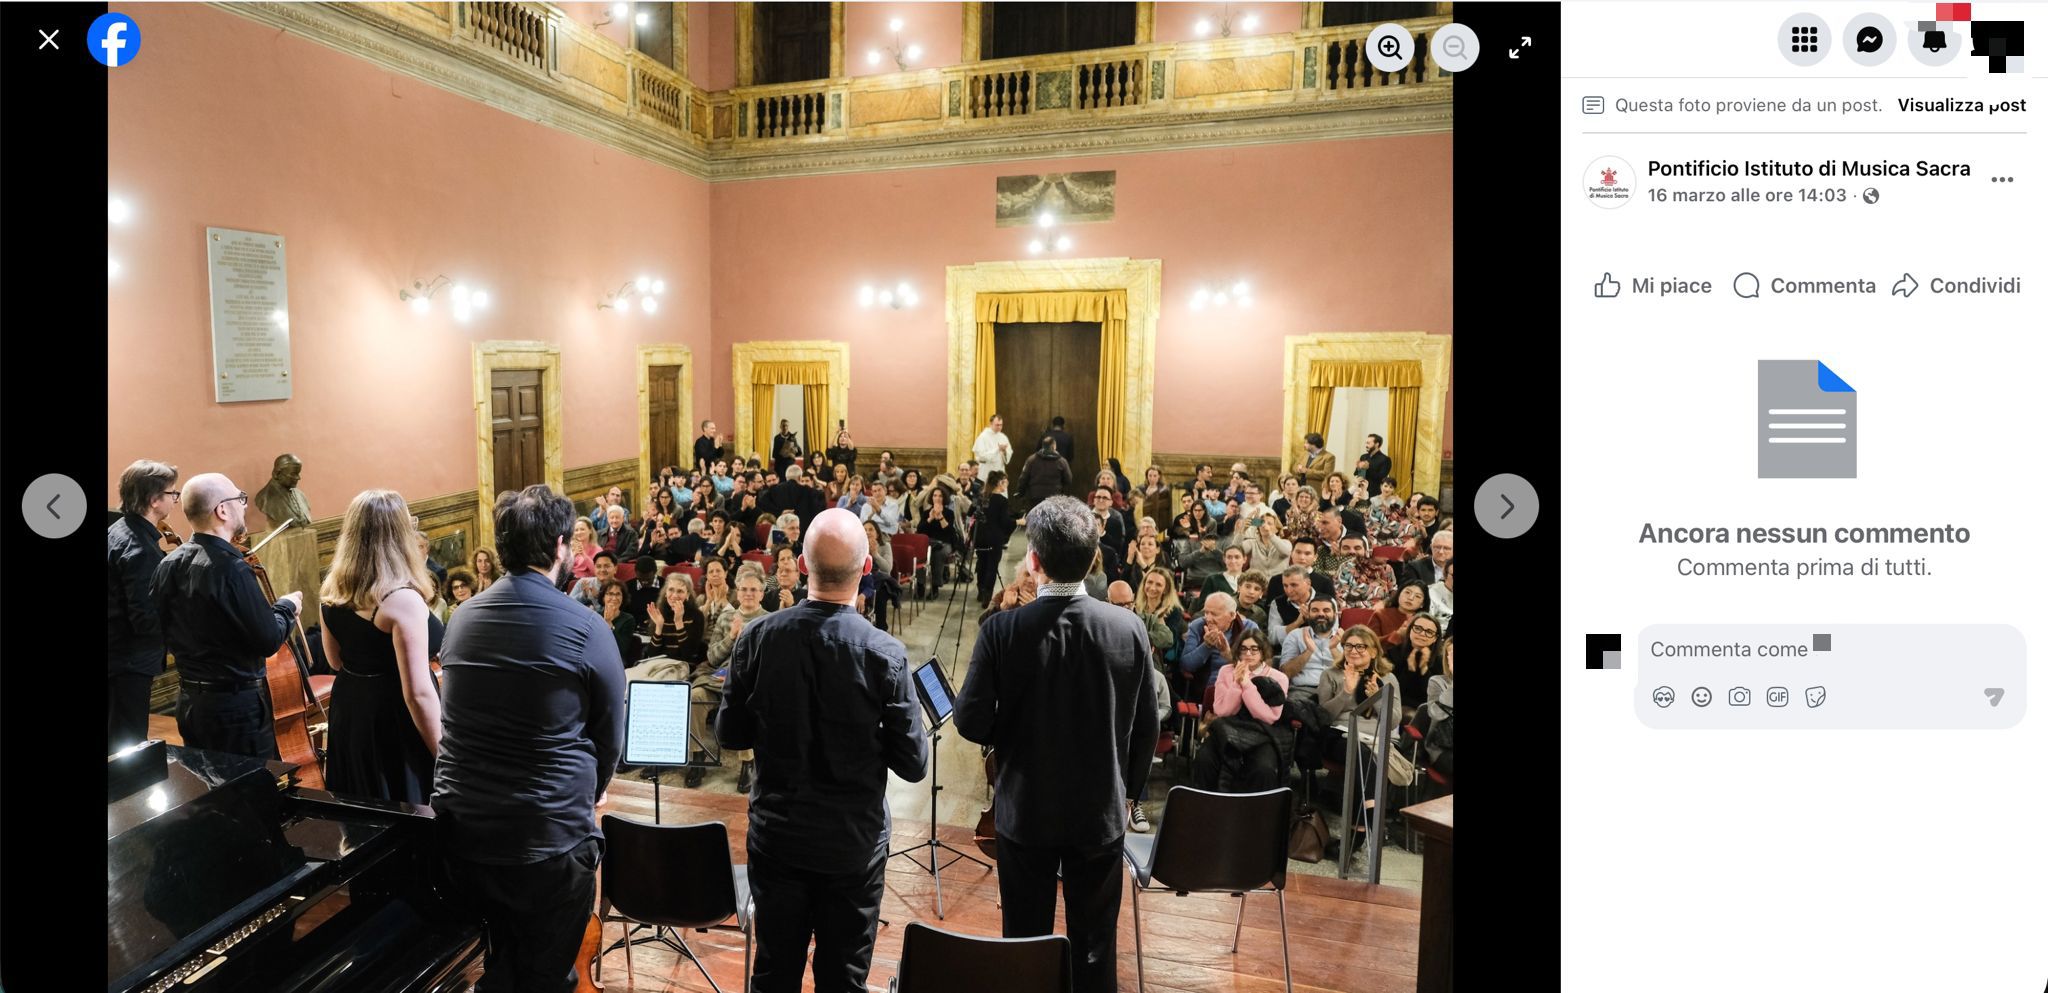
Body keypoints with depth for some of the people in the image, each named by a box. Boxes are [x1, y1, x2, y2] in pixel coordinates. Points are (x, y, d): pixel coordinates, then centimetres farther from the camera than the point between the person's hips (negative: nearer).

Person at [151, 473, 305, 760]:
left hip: (189, 701, 8)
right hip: (236, 705, -8)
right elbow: (268, 640, -19)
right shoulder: (230, 568, -22)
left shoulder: (169, 565, 2)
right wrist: (287, 607, -3)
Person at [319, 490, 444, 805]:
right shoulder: (403, 600, -23)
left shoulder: (332, 592, 1)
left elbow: (336, 661, 17)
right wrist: (444, 755, -16)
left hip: (347, 715, 8)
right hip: (395, 723, -8)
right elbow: (418, 693, -24)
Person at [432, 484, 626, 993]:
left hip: (461, 831, 5)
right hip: (549, 838, -5)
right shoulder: (587, 629, -15)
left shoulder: (464, 617, 2)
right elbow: (610, 736, -5)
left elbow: (458, 718, 12)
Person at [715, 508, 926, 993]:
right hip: (854, 843, -2)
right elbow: (913, 764, -13)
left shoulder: (757, 637, -13)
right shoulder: (886, 654, -21)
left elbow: (730, 734, -1)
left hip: (776, 834, 2)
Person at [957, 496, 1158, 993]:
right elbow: (1146, 727, -4)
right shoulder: (1129, 628, -12)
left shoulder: (1003, 629, -18)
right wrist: (1128, 791, 12)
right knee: (1094, 949, 15)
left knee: (1025, 943, 17)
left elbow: (971, 722, -14)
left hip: (1025, 810, -1)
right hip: (1101, 811, 1)